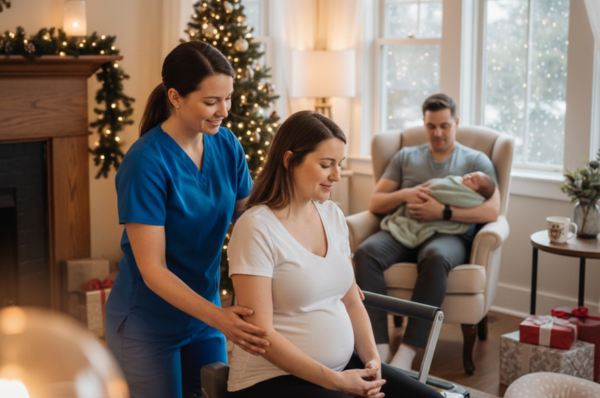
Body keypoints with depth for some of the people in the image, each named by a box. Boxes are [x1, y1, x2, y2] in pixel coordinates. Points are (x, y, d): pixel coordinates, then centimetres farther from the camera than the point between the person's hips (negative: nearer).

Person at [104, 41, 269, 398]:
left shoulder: (227, 145, -6)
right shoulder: (146, 163, -24)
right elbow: (152, 269, -24)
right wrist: (217, 317, -35)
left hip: (204, 313, 6)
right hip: (148, 325, -5)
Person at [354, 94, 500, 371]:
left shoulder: (476, 161, 16)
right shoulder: (406, 156, 25)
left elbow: (492, 211, 0)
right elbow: (374, 204, 18)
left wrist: (442, 212, -12)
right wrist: (404, 195, -4)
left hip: (449, 235, -3)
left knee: (435, 257, -40)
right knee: (366, 252, -31)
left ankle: (407, 352, -39)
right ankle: (380, 348, -34)